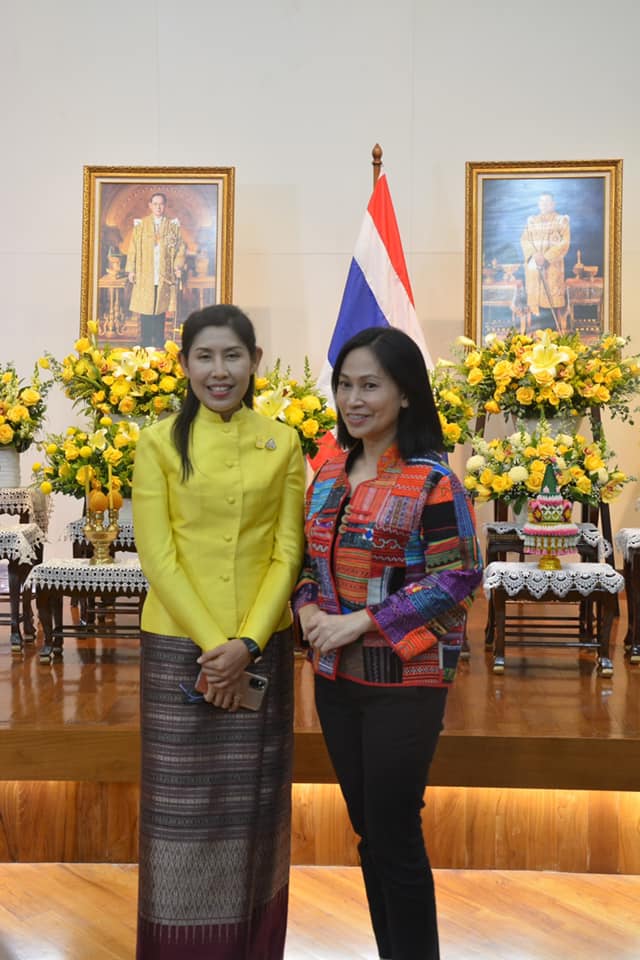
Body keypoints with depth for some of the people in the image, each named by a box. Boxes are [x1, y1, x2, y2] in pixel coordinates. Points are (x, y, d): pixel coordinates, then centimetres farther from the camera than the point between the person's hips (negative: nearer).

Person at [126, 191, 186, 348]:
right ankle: (145, 345, 6)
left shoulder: (173, 226, 8)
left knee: (160, 311, 2)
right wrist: (131, 270, -2)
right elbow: (133, 248, 4)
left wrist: (178, 266, -5)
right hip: (144, 276, -1)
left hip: (164, 276, 1)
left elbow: (180, 248, 9)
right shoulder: (140, 225, 5)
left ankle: (159, 346, 9)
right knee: (145, 312, -1)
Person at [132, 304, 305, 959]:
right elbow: (157, 555, -7)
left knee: (253, 798, 11)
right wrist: (211, 643, -13)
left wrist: (247, 643, -11)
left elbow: (287, 551, -1)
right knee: (183, 798, 6)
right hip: (179, 645, -1)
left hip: (263, 646, 2)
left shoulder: (282, 443, 3)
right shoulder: (160, 442, -2)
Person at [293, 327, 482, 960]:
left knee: (395, 836, 3)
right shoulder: (329, 476, 7)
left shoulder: (431, 480, -12)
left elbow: (457, 576, -15)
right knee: (367, 832, 16)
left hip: (404, 682, -6)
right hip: (336, 678, 6)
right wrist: (309, 610, -7)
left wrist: (363, 621, -19)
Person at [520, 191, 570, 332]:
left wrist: (546, 256, -16)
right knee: (535, 298, -1)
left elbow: (564, 242, -4)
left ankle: (556, 330, -9)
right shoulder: (531, 220, 16)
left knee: (553, 297, -10)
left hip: (553, 265, -3)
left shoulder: (561, 220, 6)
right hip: (533, 265, 3)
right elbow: (524, 240, 7)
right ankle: (535, 332, 1)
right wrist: (534, 254, -13)